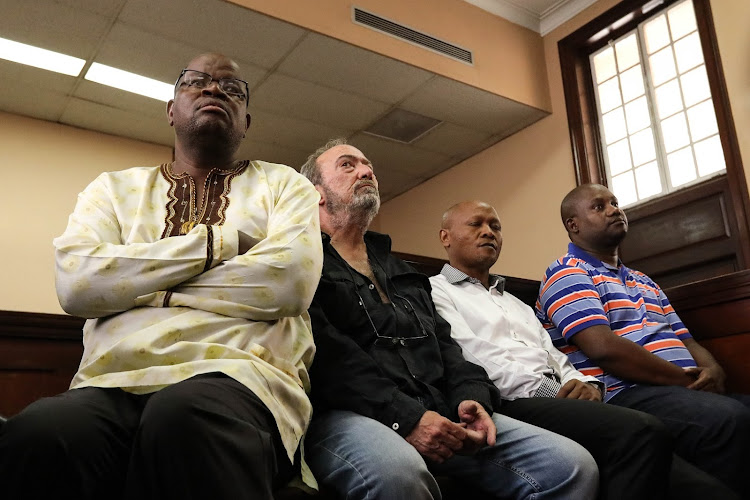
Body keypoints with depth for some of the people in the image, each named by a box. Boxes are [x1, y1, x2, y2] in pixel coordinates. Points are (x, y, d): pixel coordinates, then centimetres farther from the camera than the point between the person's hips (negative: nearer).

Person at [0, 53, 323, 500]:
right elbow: (76, 283, 0)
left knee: (185, 418, -38)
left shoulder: (283, 184, 14)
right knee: (38, 436, -31)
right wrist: (214, 241, -3)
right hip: (112, 383, 3)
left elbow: (291, 281, -8)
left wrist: (137, 286, 0)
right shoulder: (115, 187, 20)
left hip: (237, 375, -2)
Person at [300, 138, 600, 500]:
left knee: (573, 465, -10)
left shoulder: (401, 272, 29)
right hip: (344, 415, -6)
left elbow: (442, 344, 22)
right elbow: (323, 350, -9)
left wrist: (471, 396, 0)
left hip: (437, 415, 7)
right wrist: (403, 416, -19)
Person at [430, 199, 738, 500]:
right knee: (641, 432, -30)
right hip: (510, 406, -6)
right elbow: (474, 358, -7)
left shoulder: (515, 303, 33)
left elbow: (554, 360, 22)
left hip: (555, 399, 7)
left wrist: (586, 384, -1)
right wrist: (549, 391, -14)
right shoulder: (435, 291, 9)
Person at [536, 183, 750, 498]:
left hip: (687, 391, 9)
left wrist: (711, 370, 0)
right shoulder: (567, 274, -1)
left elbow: (685, 340, 24)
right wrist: (686, 379, -10)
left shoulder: (644, 282, 28)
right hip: (624, 395, -9)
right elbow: (603, 348, -14)